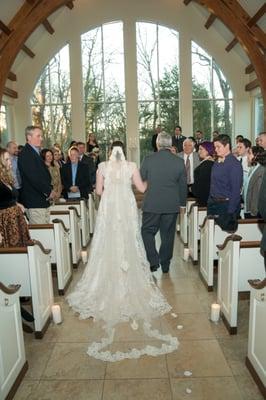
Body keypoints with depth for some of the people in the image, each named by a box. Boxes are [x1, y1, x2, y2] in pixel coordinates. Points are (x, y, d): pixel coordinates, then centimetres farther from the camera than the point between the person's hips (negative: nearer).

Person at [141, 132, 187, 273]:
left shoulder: (148, 159, -8)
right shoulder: (179, 161, -2)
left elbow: (141, 180, 3)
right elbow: (183, 185, 4)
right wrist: (181, 202, 16)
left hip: (152, 204, -2)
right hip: (172, 205, 2)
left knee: (147, 231, 13)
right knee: (168, 235, 13)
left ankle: (154, 261, 4)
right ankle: (165, 264, 24)